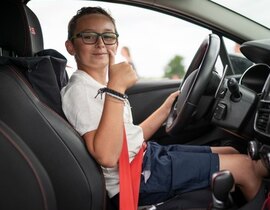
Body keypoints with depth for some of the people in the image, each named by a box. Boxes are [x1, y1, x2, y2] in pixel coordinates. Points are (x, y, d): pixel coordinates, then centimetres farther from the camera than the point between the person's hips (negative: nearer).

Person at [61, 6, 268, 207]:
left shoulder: (100, 86, 12)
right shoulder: (78, 90, -18)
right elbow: (107, 157, -32)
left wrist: (167, 107, 11)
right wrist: (116, 89, -33)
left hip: (149, 154, 9)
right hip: (139, 178, -9)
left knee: (230, 152, 16)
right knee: (244, 165, -1)